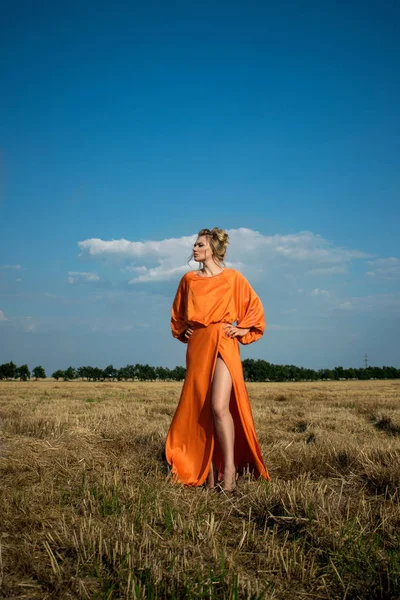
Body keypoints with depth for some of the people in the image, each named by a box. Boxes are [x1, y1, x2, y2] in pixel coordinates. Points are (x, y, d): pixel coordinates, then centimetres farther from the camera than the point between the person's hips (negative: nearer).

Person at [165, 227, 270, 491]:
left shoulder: (233, 278, 1)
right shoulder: (189, 279, 12)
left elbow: (254, 309, 8)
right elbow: (178, 314, 26)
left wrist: (242, 330, -2)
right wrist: (182, 331, 11)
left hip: (223, 344, -5)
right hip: (197, 347, 5)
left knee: (219, 407, -20)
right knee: (201, 409, 5)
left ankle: (229, 468, -12)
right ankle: (210, 470, 14)